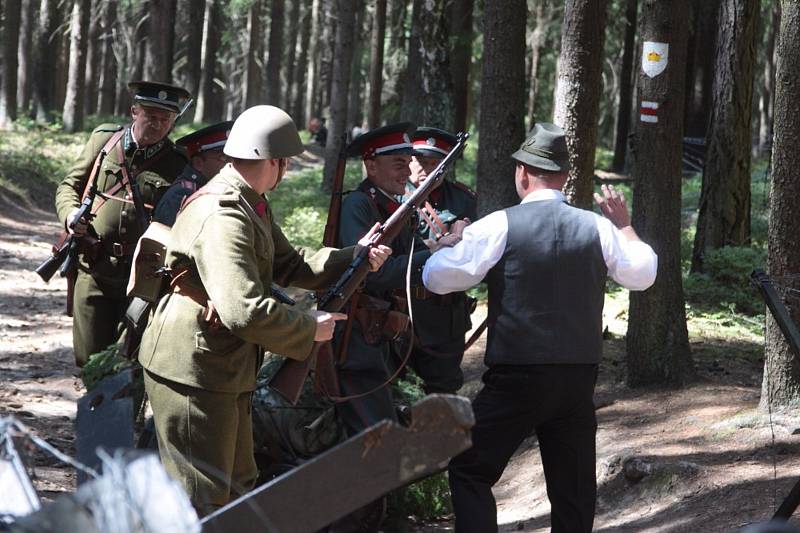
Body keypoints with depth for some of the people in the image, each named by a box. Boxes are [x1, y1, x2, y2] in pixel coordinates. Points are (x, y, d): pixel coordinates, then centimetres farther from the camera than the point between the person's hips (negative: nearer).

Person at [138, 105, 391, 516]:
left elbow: (288, 267, 18)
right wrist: (310, 329, -18)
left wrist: (354, 258, 5)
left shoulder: (251, 206, 11)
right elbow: (244, 310, -32)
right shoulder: (221, 217, -25)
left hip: (225, 373, 11)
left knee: (236, 486, 20)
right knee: (201, 500, -5)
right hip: (193, 373, -11)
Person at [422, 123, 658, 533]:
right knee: (573, 487, 13)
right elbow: (644, 274, 18)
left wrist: (446, 243, 15)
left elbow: (438, 279, -6)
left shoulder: (499, 226, -9)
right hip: (580, 378, 4)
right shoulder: (597, 227, 3)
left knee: (470, 471, 6)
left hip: (516, 377, -4)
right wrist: (624, 223, 32)